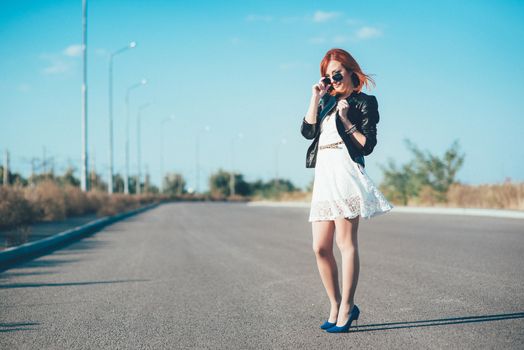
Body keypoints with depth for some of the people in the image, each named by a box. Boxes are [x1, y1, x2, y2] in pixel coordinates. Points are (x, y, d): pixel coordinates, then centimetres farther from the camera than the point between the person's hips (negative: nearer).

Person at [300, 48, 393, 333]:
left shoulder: (364, 102, 5)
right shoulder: (327, 102, 23)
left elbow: (367, 145, -2)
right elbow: (307, 131, 8)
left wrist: (346, 120, -9)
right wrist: (316, 97, 6)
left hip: (345, 173, -7)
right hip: (323, 177, 7)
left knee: (346, 243, -8)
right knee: (320, 248, 2)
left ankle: (346, 308, -4)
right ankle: (336, 307, 12)